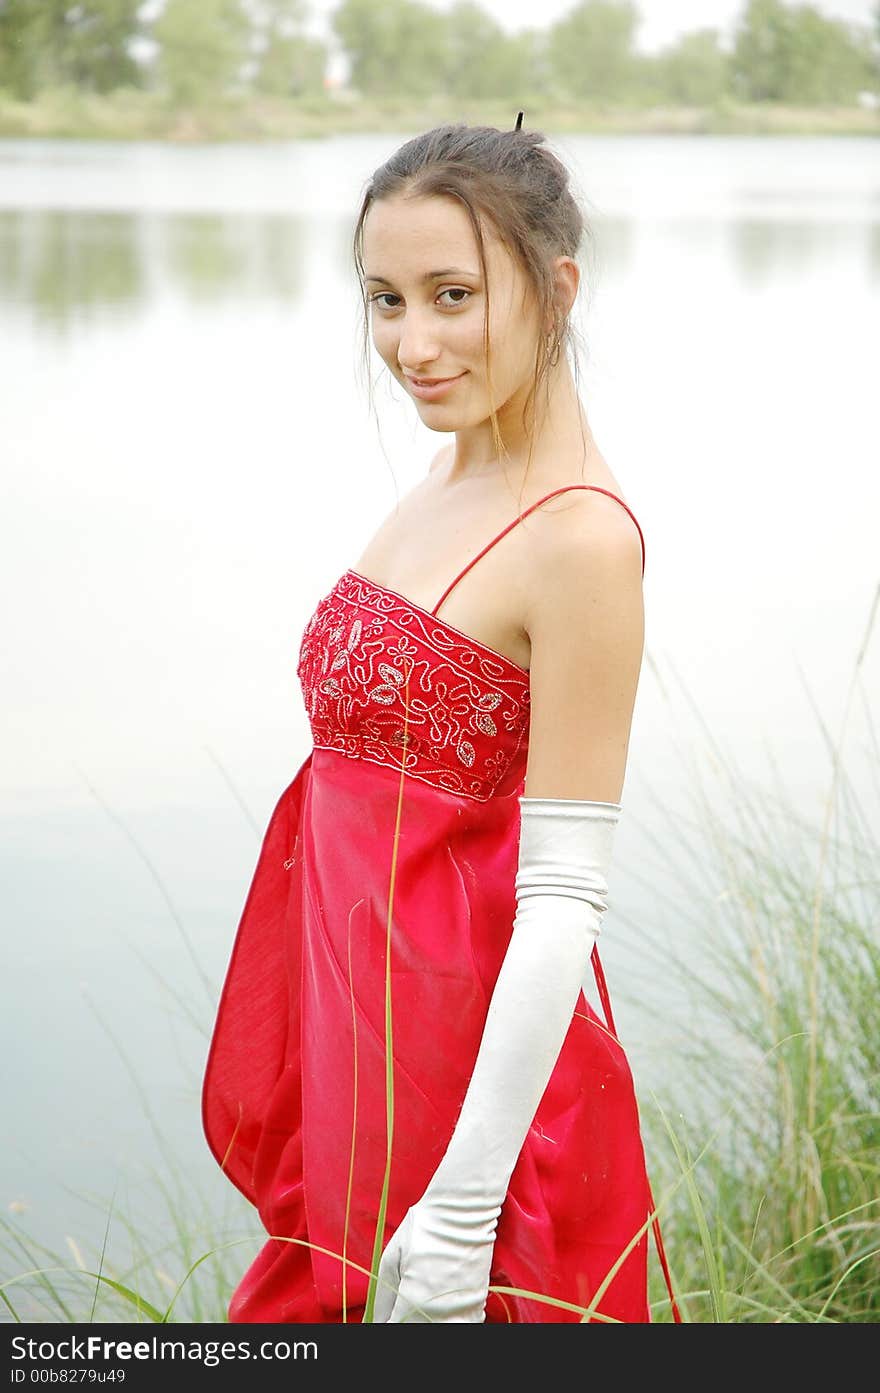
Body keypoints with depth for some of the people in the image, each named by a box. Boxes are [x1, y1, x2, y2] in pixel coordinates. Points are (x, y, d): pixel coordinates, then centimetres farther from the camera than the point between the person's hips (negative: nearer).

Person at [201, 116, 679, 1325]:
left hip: (465, 1065, -8)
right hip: (364, 1039, 8)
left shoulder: (579, 537, -20)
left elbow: (563, 899, -22)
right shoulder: (457, 478, 6)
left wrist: (465, 1208, -21)